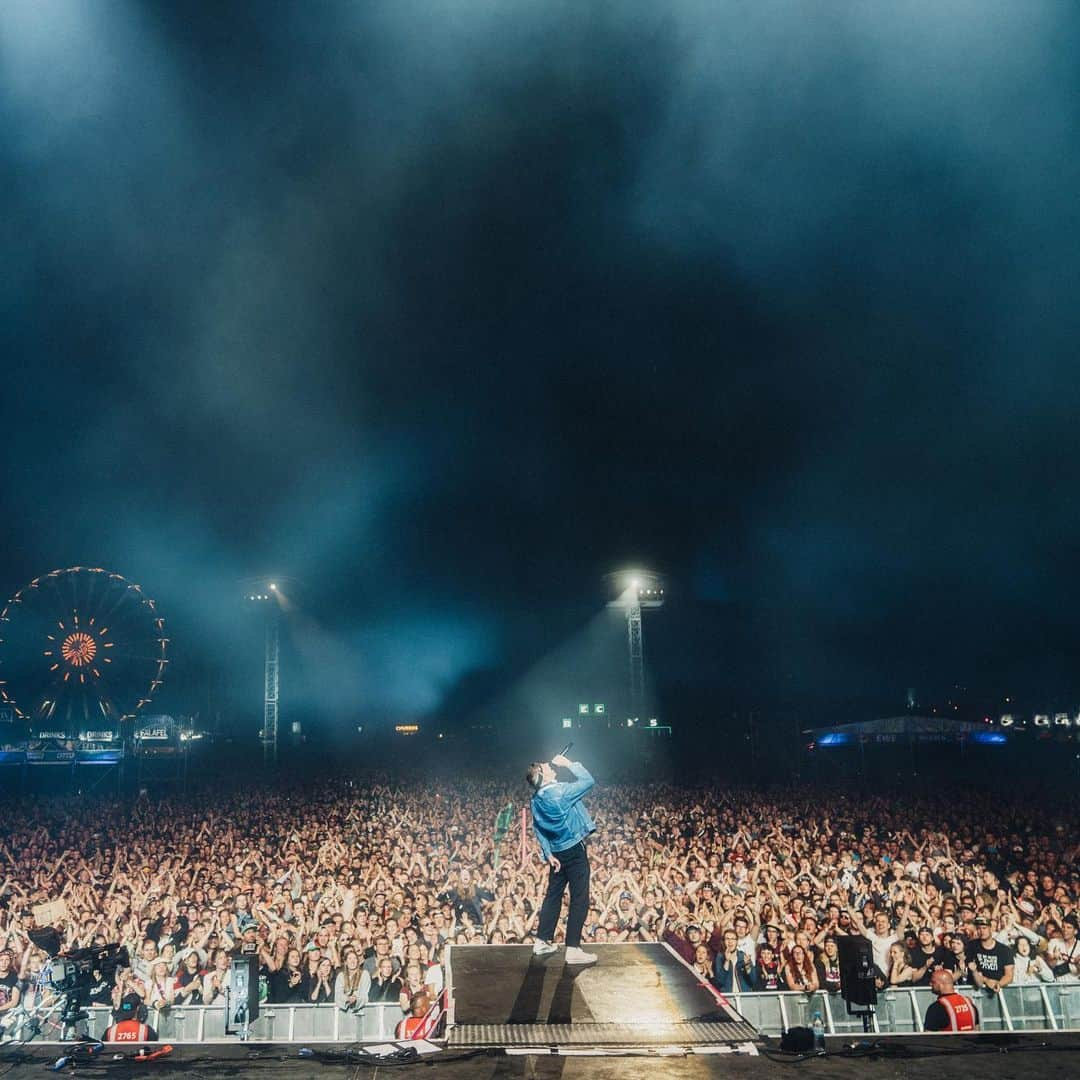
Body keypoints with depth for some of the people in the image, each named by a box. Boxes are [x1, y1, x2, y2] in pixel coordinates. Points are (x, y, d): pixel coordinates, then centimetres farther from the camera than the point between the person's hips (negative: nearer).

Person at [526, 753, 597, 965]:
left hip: (557, 852, 8)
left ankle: (543, 941, 23)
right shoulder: (561, 791, -21)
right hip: (574, 849, -7)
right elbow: (588, 780, -13)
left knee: (553, 895, 17)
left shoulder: (536, 800, 2)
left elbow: (538, 829, 6)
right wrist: (569, 764, -7)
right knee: (579, 899, -2)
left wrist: (548, 853, 10)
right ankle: (573, 949, -3)